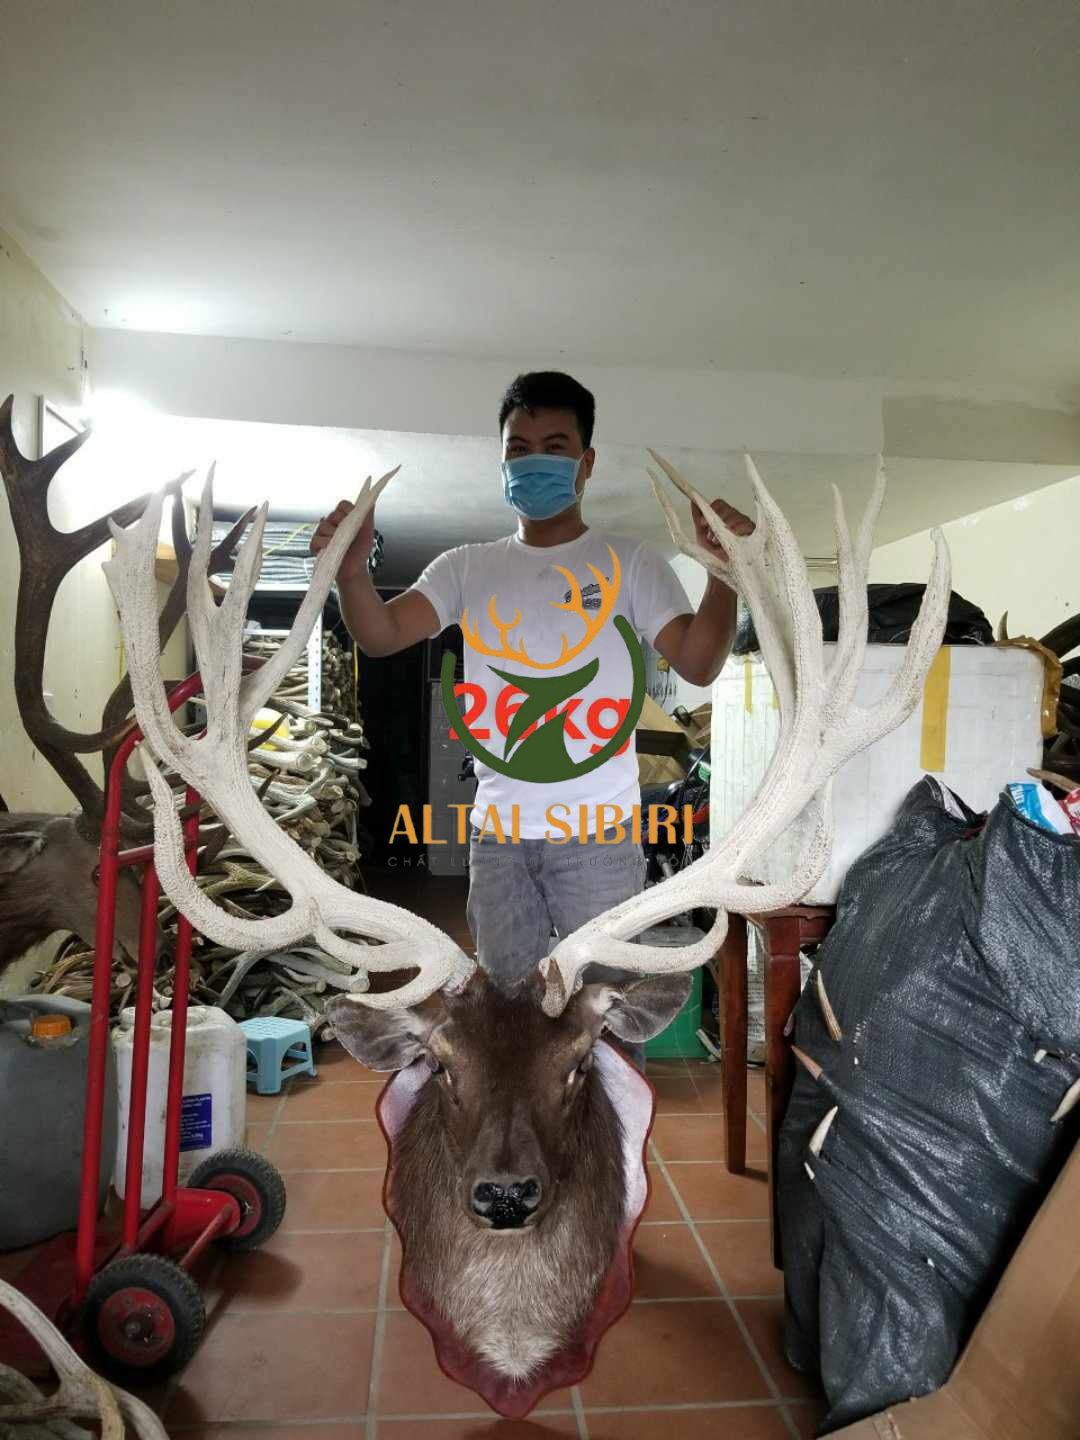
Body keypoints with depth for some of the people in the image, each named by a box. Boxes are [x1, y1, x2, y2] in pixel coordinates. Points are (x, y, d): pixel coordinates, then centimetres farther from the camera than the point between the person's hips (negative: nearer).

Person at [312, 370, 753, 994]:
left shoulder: (631, 562, -1)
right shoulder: (467, 568, 7)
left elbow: (698, 664, -11)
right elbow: (382, 635, -5)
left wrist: (724, 572, -27)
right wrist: (352, 570, -24)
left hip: (599, 830, -3)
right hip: (497, 830, 3)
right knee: (508, 995, 17)